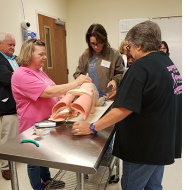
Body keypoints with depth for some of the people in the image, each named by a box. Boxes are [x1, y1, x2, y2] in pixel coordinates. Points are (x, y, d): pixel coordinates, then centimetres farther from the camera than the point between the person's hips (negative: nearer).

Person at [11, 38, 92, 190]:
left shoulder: (39, 72, 8)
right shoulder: (22, 75, -23)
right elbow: (49, 92, -32)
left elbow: (53, 94, 14)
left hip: (45, 123, 9)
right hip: (33, 127, -9)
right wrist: (75, 83, -27)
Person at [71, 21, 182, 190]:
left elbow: (124, 109, -28)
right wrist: (120, 93, 19)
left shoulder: (141, 66, -22)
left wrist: (92, 127, -19)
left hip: (144, 146, -9)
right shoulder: (167, 61, 7)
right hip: (164, 142, 9)